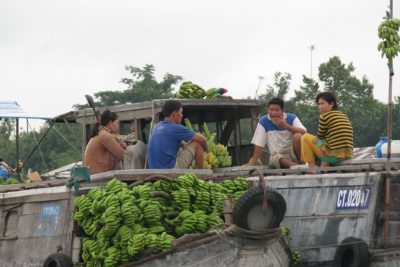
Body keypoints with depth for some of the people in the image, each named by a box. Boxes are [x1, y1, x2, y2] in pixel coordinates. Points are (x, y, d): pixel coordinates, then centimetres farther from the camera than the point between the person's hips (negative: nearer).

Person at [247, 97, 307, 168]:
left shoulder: (292, 118, -3)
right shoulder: (263, 121, -3)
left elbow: (304, 133, -18)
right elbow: (259, 145, -3)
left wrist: (286, 126, -25)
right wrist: (253, 163, -8)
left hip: (293, 152, 0)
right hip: (277, 155, 0)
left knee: (297, 136, -29)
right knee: (275, 158, -36)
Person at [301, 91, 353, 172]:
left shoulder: (324, 116, -7)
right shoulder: (344, 116, 13)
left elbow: (320, 137, 3)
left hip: (333, 156, -7)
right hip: (347, 156, 7)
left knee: (305, 137, 8)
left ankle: (312, 167, 5)